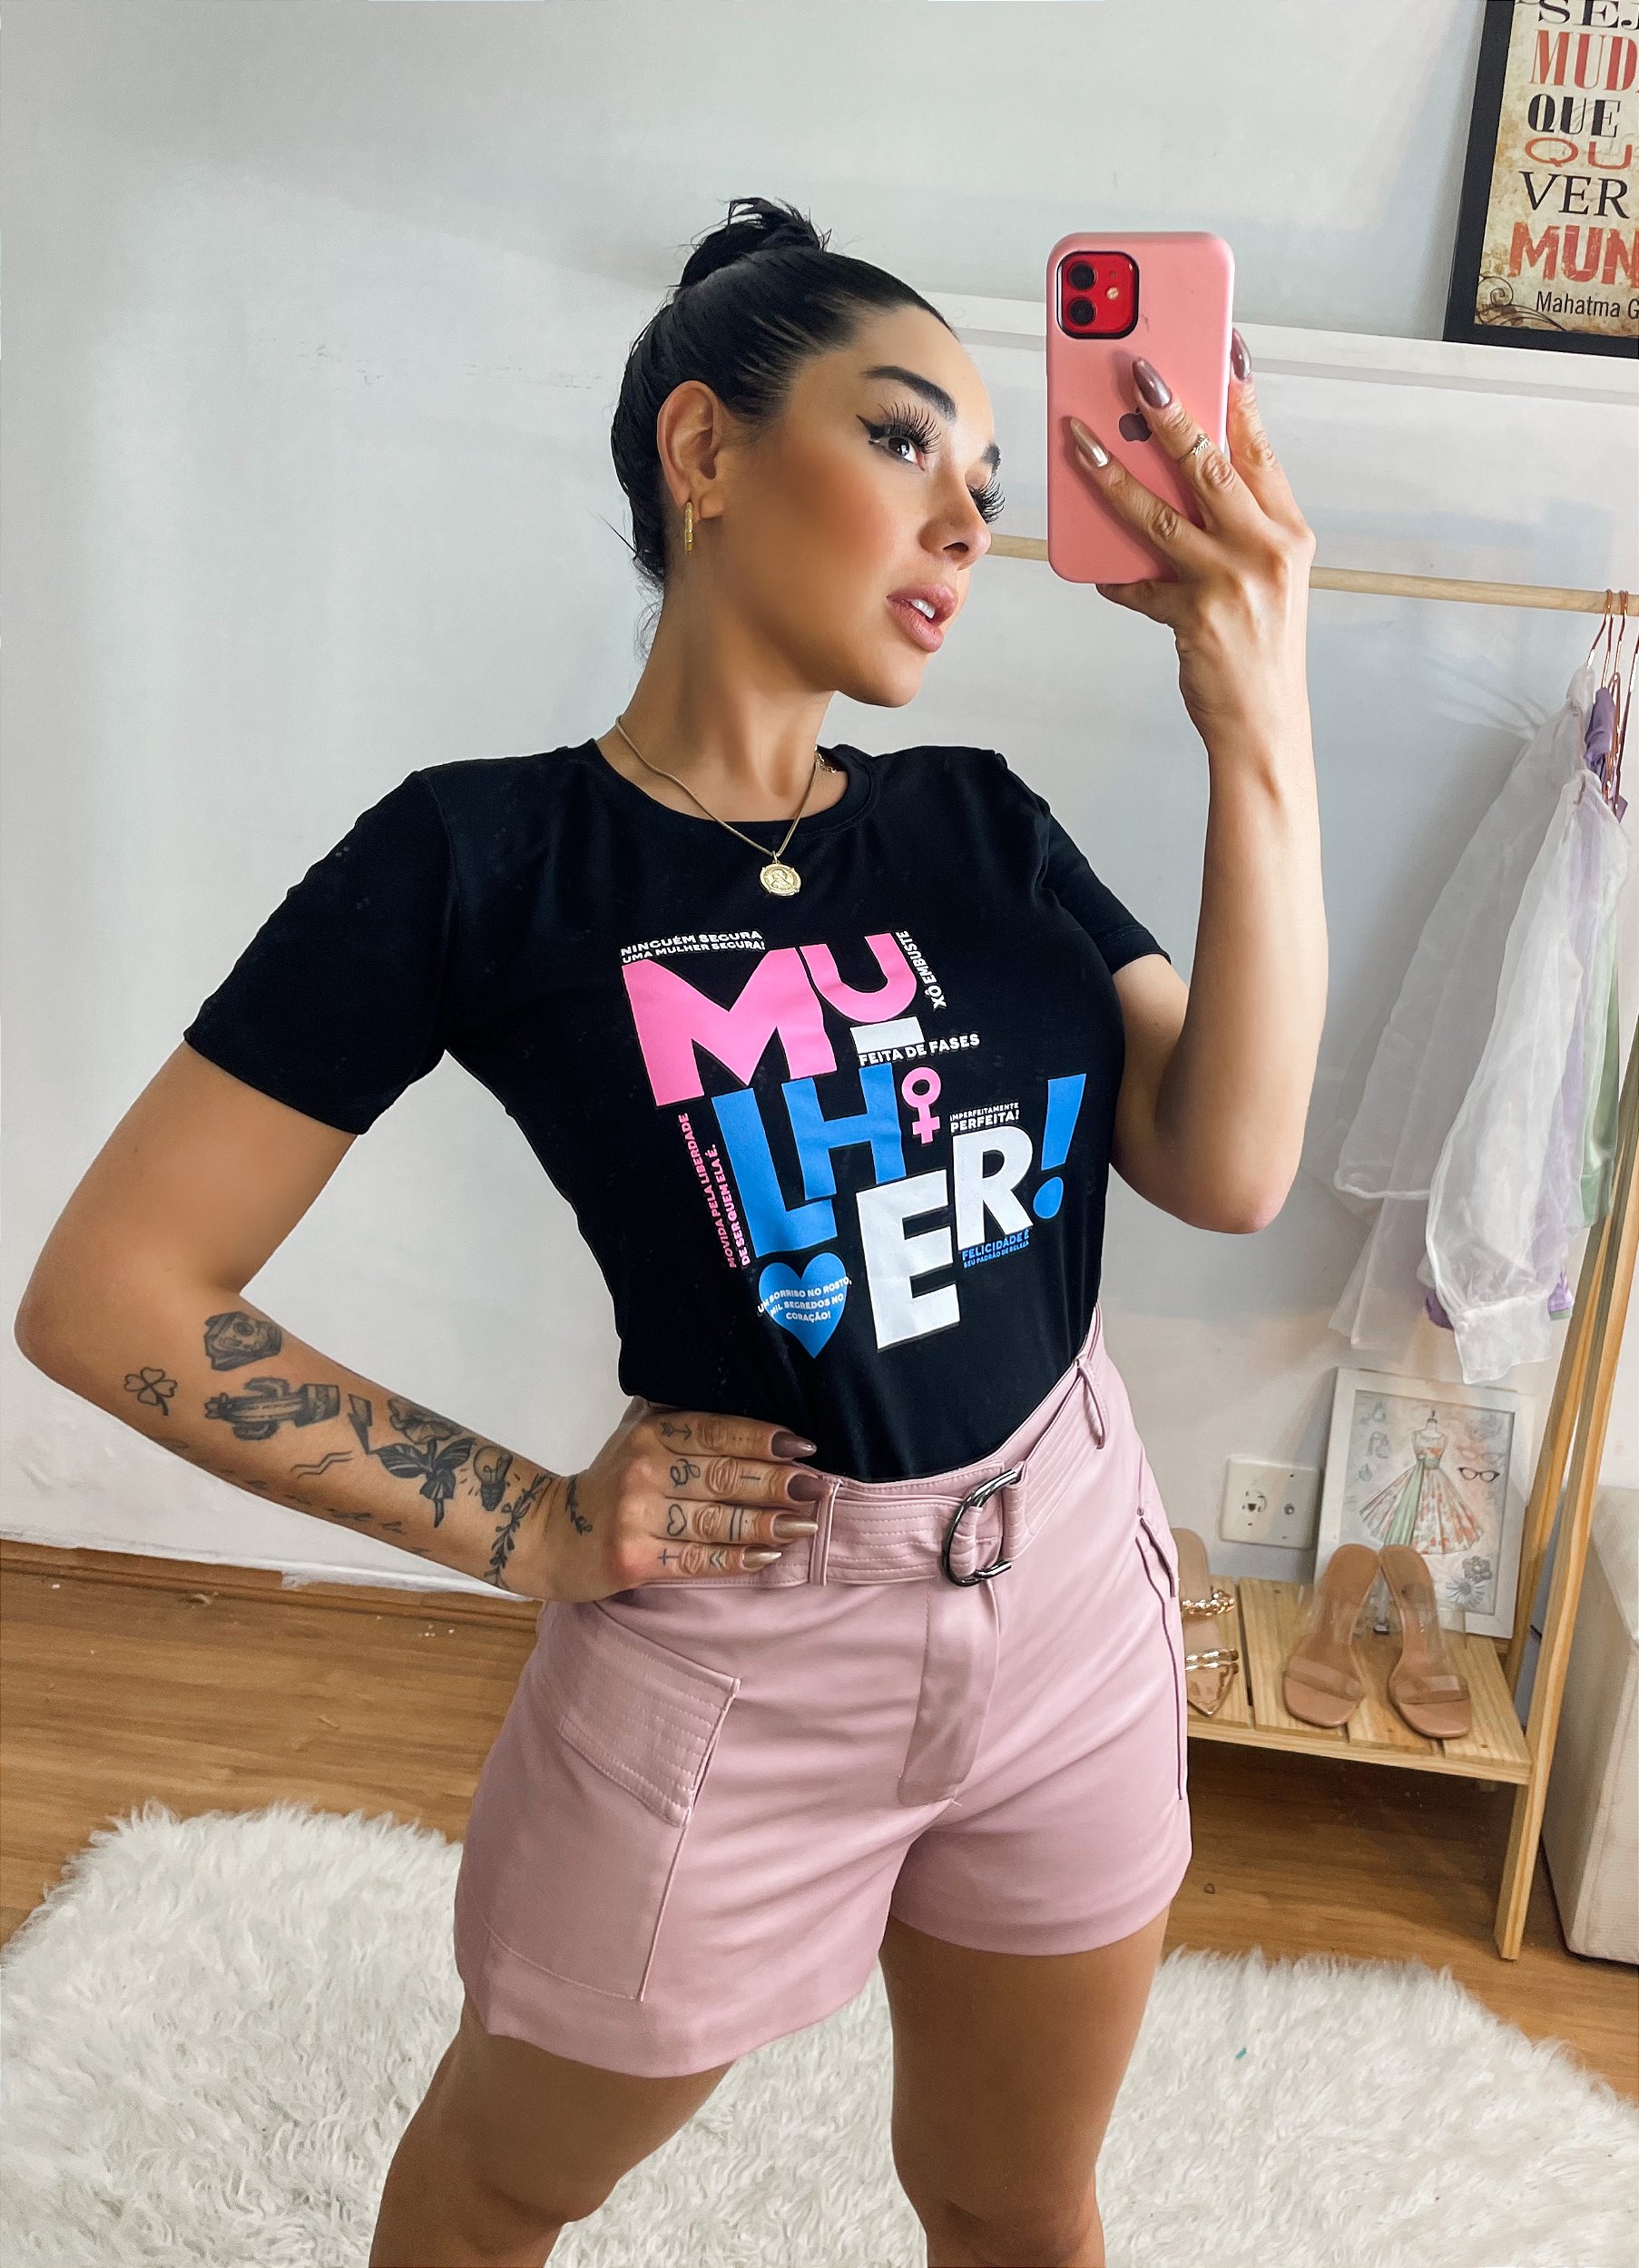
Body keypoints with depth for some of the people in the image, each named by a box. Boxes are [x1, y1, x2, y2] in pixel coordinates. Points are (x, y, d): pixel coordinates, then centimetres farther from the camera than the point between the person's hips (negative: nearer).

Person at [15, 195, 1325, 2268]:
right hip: (737, 1647, -3)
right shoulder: (483, 856, -14)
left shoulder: (980, 823, 0)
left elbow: (1229, 1168, -11)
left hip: (1077, 1594, 4)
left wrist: (1261, 730, -17)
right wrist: (526, 1528, -13)